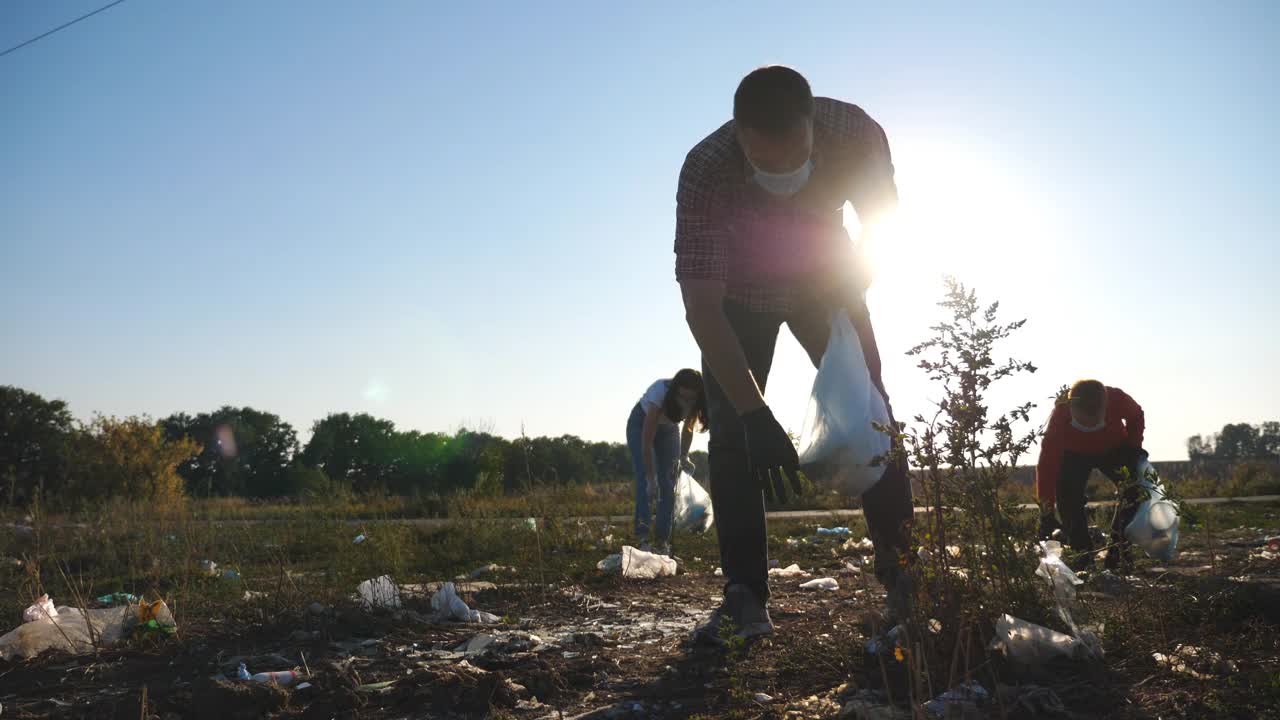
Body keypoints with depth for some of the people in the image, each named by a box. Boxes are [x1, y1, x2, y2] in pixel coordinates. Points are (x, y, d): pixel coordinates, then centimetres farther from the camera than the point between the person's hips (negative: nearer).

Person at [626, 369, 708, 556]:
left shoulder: (694, 401, -29)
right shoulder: (660, 393, -41)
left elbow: (688, 429, -7)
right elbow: (647, 441, -38)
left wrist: (684, 456, -18)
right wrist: (651, 478, -37)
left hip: (669, 427, 4)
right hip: (641, 423, -4)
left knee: (668, 483, -6)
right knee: (644, 481, -16)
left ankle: (662, 540, -4)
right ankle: (642, 537, -19)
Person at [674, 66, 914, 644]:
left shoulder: (856, 134, -32)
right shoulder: (705, 171, -39)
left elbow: (882, 221, -11)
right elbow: (702, 307, -40)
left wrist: (852, 293, -24)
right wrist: (755, 413, -45)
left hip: (826, 280, 2)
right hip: (738, 294, -1)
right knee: (731, 431, -13)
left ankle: (900, 572, 0)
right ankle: (745, 598, -8)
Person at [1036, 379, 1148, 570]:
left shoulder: (1117, 399, -36)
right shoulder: (1060, 415, -39)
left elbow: (1136, 417, -8)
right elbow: (1047, 463, -37)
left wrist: (1134, 446, -22)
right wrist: (1046, 511, -40)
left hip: (1114, 449, 1)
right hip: (1074, 454, -1)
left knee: (1133, 489, -22)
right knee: (1068, 499, -23)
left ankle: (1117, 551, -10)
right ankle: (1083, 553, -6)